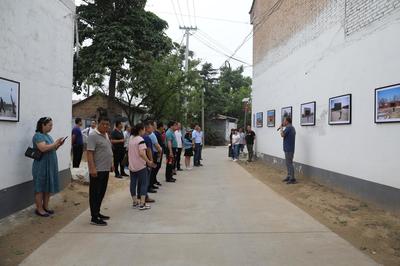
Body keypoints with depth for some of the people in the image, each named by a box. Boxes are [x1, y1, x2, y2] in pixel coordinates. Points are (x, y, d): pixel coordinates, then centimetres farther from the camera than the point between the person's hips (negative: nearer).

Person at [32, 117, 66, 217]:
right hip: (42, 166, -9)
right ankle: (39, 209, 9)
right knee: (40, 188, 1)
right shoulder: (38, 136, -13)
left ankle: (45, 207, 23)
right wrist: (55, 143, -18)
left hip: (51, 166, 9)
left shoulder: (48, 136, 14)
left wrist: (58, 145, 3)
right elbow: (43, 148, -27)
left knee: (48, 187, 13)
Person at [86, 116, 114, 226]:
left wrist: (111, 164, 21)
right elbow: (89, 153, -20)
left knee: (101, 193, 16)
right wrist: (92, 168, -27)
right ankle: (94, 218, 5)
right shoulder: (93, 136, -14)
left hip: (105, 170, 9)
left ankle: (97, 213, 28)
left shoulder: (106, 135, 14)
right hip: (97, 170, -9)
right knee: (95, 194, -1)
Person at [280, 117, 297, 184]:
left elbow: (282, 135, -21)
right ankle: (289, 177, 21)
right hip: (289, 148, 11)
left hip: (288, 149, -11)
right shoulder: (292, 127, 18)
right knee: (288, 163, 15)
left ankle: (292, 179, -6)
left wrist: (281, 128, -8)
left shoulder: (288, 127, -15)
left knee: (289, 163, -8)